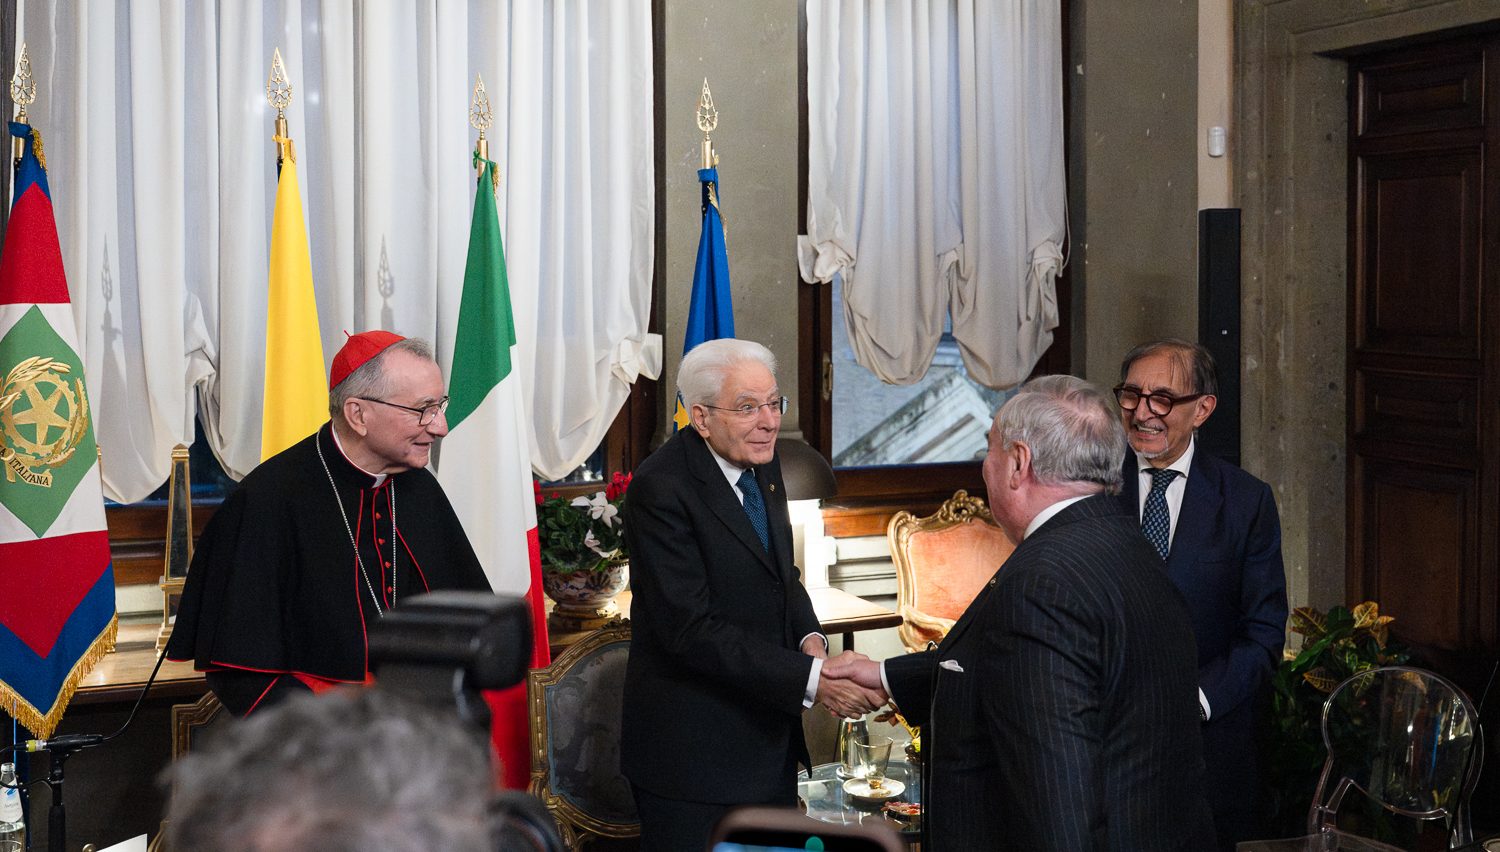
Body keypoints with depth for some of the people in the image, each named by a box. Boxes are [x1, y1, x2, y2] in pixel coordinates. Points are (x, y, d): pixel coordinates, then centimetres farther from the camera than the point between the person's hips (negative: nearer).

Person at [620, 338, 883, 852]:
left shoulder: (762, 463, 4)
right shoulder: (660, 489, -21)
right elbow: (692, 630, -25)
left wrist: (809, 638, -5)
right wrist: (811, 680, -28)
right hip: (693, 750, -8)